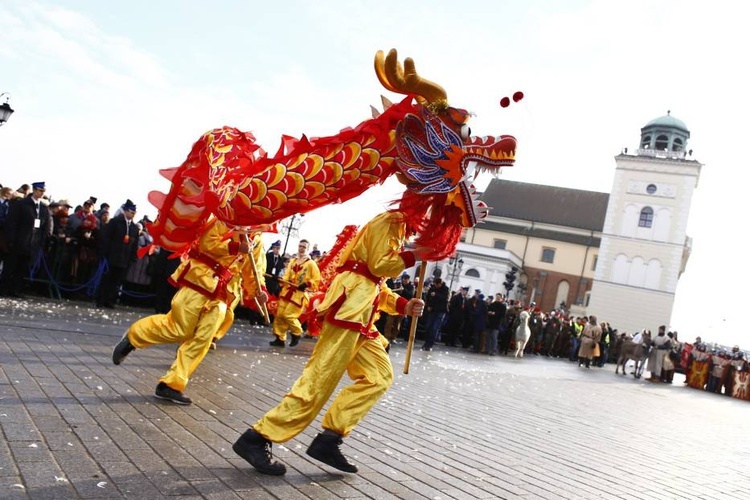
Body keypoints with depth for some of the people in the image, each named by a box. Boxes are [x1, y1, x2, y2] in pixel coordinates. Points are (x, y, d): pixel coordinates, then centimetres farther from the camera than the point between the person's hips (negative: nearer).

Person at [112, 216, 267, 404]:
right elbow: (207, 242, -12)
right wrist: (236, 247, -21)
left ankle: (171, 385, 6)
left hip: (222, 292, 7)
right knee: (179, 329, -7)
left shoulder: (257, 240, 16)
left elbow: (253, 269, 16)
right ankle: (133, 336, 20)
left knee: (202, 340, 0)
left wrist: (258, 290, 0)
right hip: (201, 280, -7)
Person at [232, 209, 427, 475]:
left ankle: (328, 440, 2)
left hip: (360, 317, 10)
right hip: (350, 306, -10)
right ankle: (255, 439, -7)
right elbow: (379, 265, -13)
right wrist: (413, 256, -2)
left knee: (380, 375, 4)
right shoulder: (387, 222, -1)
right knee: (318, 380, -12)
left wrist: (404, 305, 11)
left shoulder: (396, 229, 28)